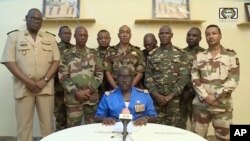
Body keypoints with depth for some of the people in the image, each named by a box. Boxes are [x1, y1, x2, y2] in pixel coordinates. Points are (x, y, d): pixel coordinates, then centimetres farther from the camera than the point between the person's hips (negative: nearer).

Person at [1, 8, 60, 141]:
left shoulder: (50, 38, 10)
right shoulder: (14, 36, 4)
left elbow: (56, 61, 5)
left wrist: (44, 80, -8)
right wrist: (28, 81, -12)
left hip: (46, 87, 2)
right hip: (23, 86, -1)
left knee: (48, 122, 5)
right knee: (23, 124, 4)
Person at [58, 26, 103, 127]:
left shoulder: (94, 54, 6)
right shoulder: (67, 56, 2)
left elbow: (99, 74, 3)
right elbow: (62, 77, -3)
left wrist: (90, 89, -10)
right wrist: (76, 92, -13)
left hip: (92, 97, 2)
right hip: (73, 98, -1)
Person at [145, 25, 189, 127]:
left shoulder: (180, 54, 2)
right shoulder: (152, 55, 6)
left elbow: (184, 76, -4)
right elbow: (148, 76, 2)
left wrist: (171, 95, -12)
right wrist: (156, 94, -10)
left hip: (174, 97, -1)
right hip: (156, 97, 1)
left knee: (172, 126, 7)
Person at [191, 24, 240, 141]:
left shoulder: (231, 56, 2)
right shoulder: (199, 57, 8)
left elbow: (233, 81, -7)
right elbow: (194, 79, -1)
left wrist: (215, 97, -14)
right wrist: (206, 97, -13)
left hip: (222, 106, -1)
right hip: (201, 104, 2)